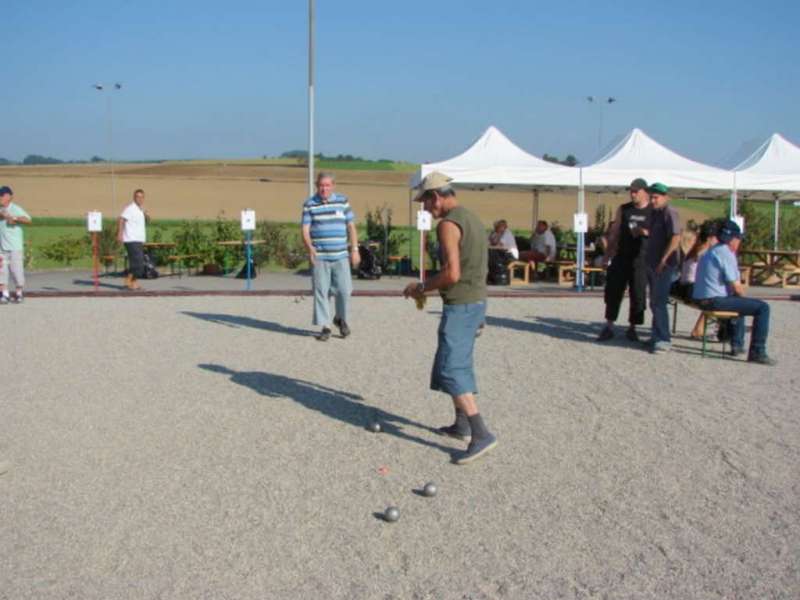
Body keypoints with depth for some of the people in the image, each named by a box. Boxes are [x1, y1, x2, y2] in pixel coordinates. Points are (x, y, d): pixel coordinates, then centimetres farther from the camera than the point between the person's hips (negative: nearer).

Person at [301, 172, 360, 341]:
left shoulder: (342, 201, 8)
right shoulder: (309, 204, 3)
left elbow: (351, 226, 10)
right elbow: (305, 230, -3)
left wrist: (355, 249, 4)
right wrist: (310, 248, -21)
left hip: (341, 256, 1)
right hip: (319, 257, -1)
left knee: (344, 290, -2)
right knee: (321, 292, 0)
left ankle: (340, 319, 24)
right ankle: (325, 327, 8)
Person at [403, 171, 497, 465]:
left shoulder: (448, 224, -16)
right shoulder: (472, 218, 14)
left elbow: (452, 273, -24)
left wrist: (422, 287, -9)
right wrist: (428, 286, 20)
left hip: (460, 305, -10)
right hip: (477, 300, 10)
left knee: (451, 370, -10)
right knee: (460, 363, 20)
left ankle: (481, 435, -15)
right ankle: (462, 424, 28)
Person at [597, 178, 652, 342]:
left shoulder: (654, 212, 2)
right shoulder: (623, 209, 9)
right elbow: (614, 233, 11)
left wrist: (645, 232, -18)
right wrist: (607, 255, 7)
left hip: (641, 259, -2)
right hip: (621, 257, 2)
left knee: (638, 294, 2)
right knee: (613, 290, 0)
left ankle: (632, 328, 14)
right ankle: (609, 327, 8)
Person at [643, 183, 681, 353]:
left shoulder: (670, 213, -14)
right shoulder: (654, 213, 14)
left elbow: (676, 238, -23)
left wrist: (663, 260, -24)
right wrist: (646, 232, 6)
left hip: (664, 266, -9)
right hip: (652, 264, 9)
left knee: (658, 302, -9)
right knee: (655, 302, 15)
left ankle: (663, 339, -4)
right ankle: (656, 335, 24)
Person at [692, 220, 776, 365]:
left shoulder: (710, 253, 18)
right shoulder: (726, 254, -12)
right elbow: (736, 287, -14)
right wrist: (743, 295, 5)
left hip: (701, 300, 10)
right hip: (716, 300, -10)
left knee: (739, 300, 36)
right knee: (762, 307, -9)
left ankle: (737, 344, 38)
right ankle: (757, 352, -11)